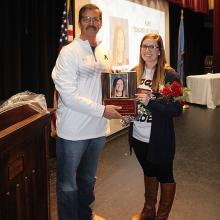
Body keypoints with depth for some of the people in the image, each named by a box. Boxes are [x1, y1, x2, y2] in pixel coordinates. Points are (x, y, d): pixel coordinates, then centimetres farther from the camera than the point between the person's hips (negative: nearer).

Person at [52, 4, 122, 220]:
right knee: (68, 185, 9)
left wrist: (119, 104, 0)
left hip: (97, 129, 6)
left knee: (88, 179, 23)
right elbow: (69, 96, -19)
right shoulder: (69, 52, -12)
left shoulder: (103, 54, 9)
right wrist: (102, 110, -18)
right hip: (73, 131, -6)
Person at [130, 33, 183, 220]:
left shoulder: (169, 75, -14)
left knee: (164, 176, 12)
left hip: (160, 138, -5)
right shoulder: (135, 72, 3)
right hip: (138, 136, 6)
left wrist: (150, 103, -29)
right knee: (148, 172, 23)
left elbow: (177, 109, -19)